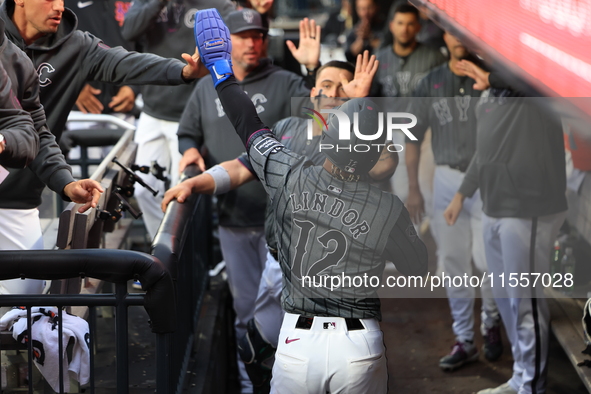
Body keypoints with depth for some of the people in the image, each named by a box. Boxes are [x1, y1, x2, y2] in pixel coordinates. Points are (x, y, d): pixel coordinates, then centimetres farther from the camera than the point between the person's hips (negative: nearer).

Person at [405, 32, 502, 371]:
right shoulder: (431, 84, 6)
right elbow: (414, 138, 8)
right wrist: (413, 189, 5)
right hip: (447, 179, 3)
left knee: (487, 258, -7)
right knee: (453, 263, 6)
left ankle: (492, 322, 21)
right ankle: (464, 341, 16)